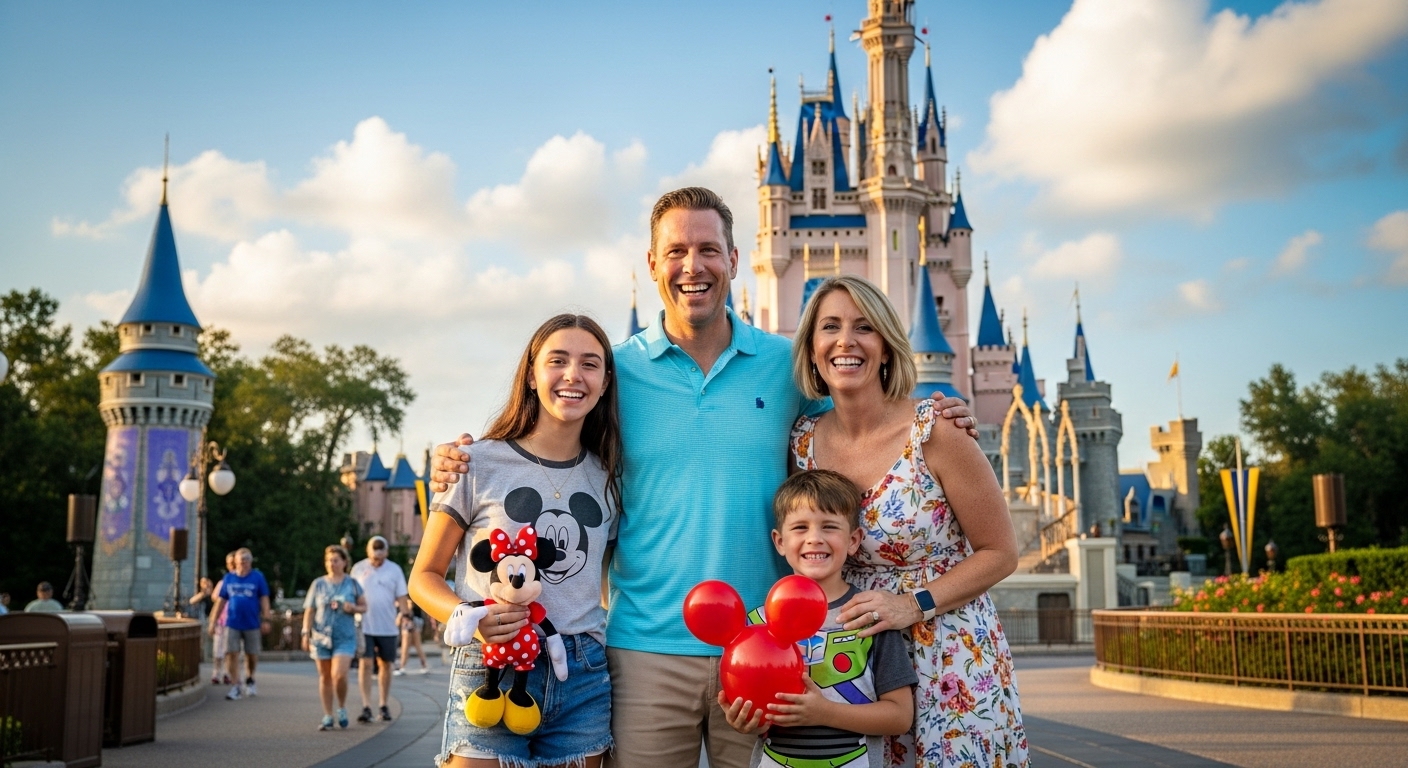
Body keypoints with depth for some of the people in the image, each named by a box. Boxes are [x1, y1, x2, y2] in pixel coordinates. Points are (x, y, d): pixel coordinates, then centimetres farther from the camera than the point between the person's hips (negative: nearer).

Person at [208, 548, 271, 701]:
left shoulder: (257, 577, 0)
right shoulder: (228, 578, 6)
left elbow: (264, 599, 0)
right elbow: (220, 601, 9)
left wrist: (265, 620, -7)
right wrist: (213, 621, 7)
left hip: (252, 624, -1)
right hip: (232, 623, 1)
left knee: (252, 656, 8)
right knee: (231, 654, -7)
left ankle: (249, 679, 33)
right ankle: (235, 687, -1)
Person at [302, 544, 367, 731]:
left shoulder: (352, 584, 4)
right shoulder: (318, 584, 5)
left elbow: (364, 606, 12)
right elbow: (309, 611, 6)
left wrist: (354, 608, -9)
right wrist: (306, 633, -1)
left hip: (345, 637, -2)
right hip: (321, 636, 2)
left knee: (339, 674, -15)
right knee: (325, 676, 6)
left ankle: (342, 708, 10)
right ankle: (327, 717, 15)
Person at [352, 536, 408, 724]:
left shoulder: (395, 570, 3)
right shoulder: (358, 569, 4)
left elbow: (401, 597, 2)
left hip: (387, 628, 1)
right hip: (364, 626, -1)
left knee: (385, 665, 9)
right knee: (365, 664, -9)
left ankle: (384, 706, 19)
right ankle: (366, 708, -9)